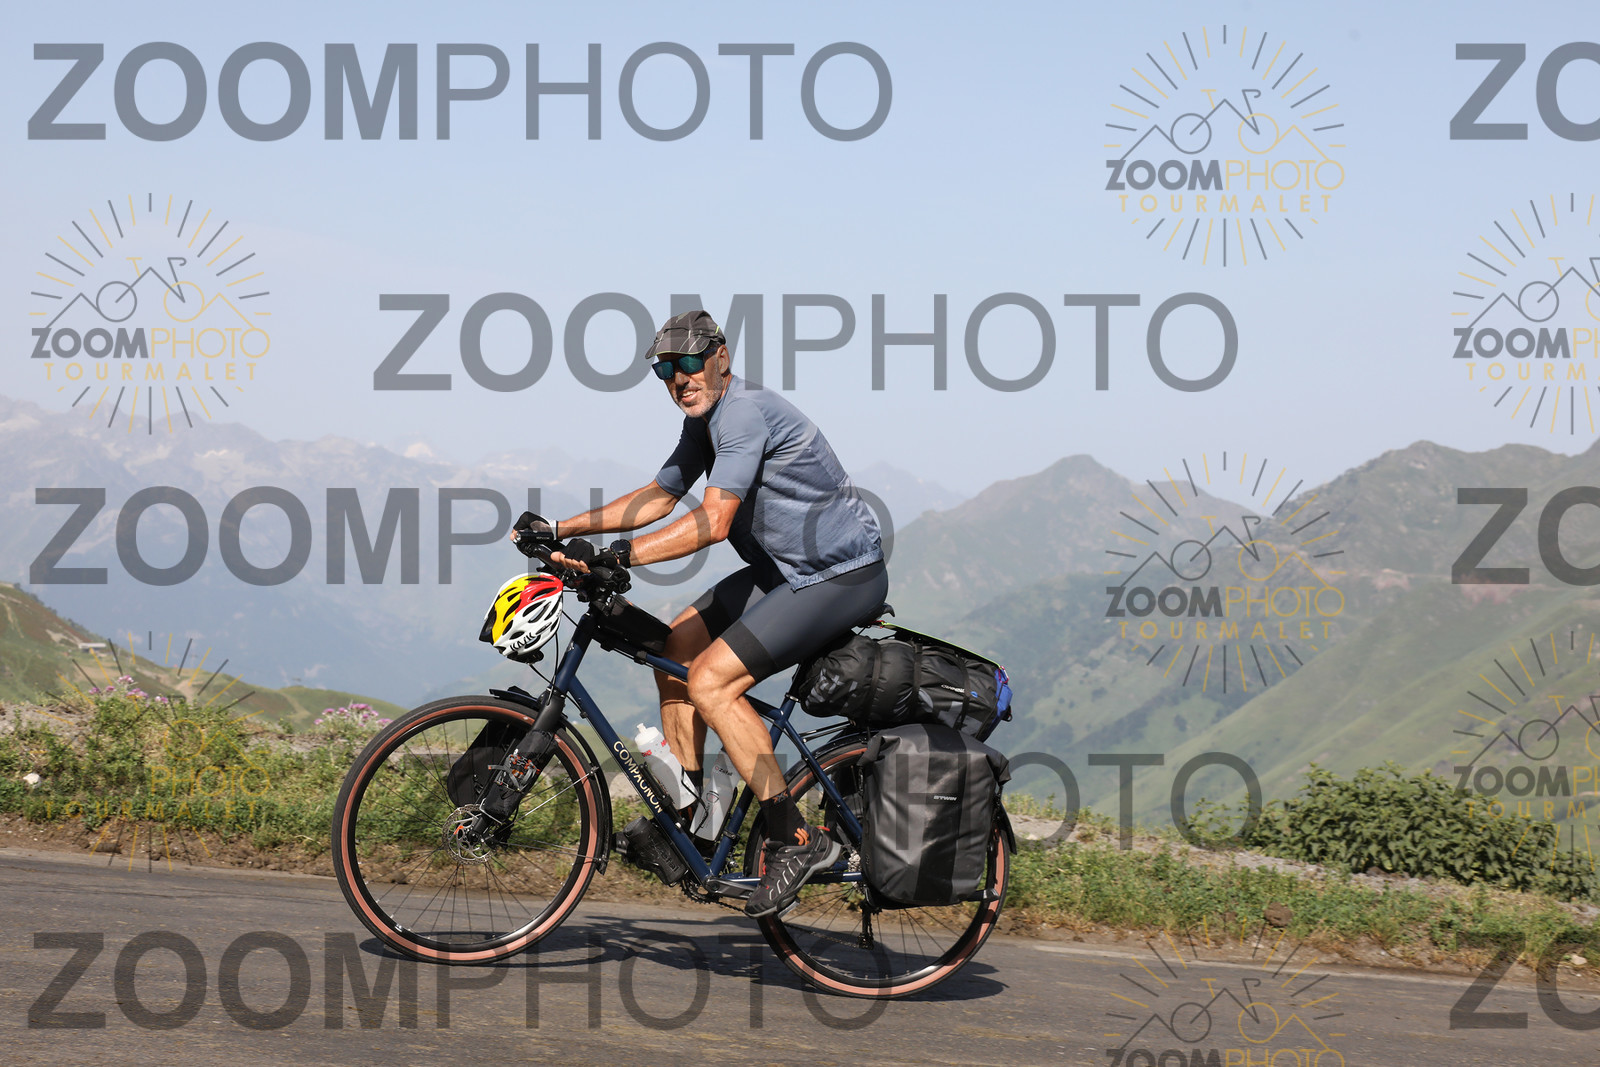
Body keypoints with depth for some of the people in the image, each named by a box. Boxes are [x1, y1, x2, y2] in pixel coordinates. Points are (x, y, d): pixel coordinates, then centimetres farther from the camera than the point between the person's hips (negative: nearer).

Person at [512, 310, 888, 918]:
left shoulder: (745, 412, -21)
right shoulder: (704, 419, 10)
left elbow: (712, 522, -31)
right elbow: (658, 498, 19)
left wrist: (617, 557, -35)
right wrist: (559, 530, 13)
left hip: (845, 577, -10)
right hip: (786, 570, 10)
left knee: (711, 680, -18)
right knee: (675, 647, 10)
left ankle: (795, 840, -14)